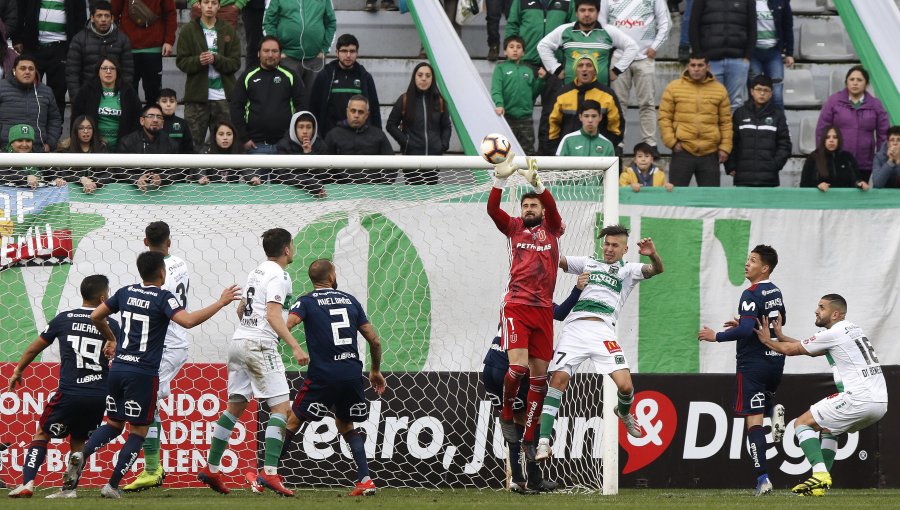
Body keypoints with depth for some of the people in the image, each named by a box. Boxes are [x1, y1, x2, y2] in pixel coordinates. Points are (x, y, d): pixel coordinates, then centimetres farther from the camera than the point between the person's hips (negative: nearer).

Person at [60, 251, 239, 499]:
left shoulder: (126, 292, 10)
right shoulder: (163, 297, -7)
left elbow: (95, 316, 18)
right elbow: (188, 320, -22)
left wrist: (110, 339, 35)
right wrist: (220, 303, -15)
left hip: (117, 367, 6)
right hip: (143, 373, -6)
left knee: (114, 423, 18)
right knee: (139, 431, 4)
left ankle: (82, 453, -9)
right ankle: (112, 485, -2)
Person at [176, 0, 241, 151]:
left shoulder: (229, 31, 8)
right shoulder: (188, 31, 6)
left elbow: (235, 63, 2)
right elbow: (181, 62, 2)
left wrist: (216, 59, -15)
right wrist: (198, 60, -17)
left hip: (223, 95, 1)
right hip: (197, 95, -1)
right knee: (193, 141, -1)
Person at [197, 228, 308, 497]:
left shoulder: (256, 272, 17)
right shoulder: (278, 276, -9)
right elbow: (273, 315, -20)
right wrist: (295, 347, -25)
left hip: (239, 341, 9)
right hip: (260, 345, -9)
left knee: (235, 406, 14)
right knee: (281, 406, -9)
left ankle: (212, 468, 15)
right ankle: (269, 472, -19)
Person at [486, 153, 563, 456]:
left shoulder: (552, 229, 12)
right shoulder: (514, 228, 11)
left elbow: (552, 208, -8)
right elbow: (492, 209, -5)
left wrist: (536, 183, -26)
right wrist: (500, 180, -21)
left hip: (543, 309, 2)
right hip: (516, 307, -2)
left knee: (539, 374, 2)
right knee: (518, 365, -19)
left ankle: (529, 438, 11)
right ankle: (506, 415, 6)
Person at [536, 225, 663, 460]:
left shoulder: (627, 270, 19)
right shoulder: (588, 263, 25)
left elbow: (657, 270, 2)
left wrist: (653, 255, -20)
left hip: (603, 331, -1)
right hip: (574, 328, 1)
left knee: (625, 385, -14)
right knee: (559, 379, -15)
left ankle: (624, 412, 24)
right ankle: (543, 441, -17)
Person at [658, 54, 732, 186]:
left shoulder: (719, 90, 7)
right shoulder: (673, 88, 3)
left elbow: (726, 122, 8)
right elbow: (664, 118, 3)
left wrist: (725, 147, 1)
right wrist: (671, 141, -7)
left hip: (710, 154, 1)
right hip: (682, 151, -1)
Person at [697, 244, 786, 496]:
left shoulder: (751, 294, -16)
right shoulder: (775, 292, 10)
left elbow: (747, 331, -26)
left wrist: (716, 336, -15)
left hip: (753, 363, -8)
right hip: (775, 360, 8)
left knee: (753, 421, -5)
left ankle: (763, 478, -12)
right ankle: (774, 410, -4)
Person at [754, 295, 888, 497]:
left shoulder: (833, 334, -6)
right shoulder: (853, 329, 22)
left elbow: (790, 350, 4)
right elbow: (809, 349, 31)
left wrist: (767, 340, 20)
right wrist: (781, 336, 29)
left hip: (859, 400, -9)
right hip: (880, 403, 9)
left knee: (802, 423, 0)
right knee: (828, 428, 29)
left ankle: (820, 474, -16)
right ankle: (822, 482, 19)